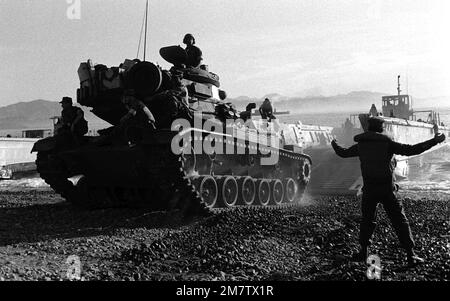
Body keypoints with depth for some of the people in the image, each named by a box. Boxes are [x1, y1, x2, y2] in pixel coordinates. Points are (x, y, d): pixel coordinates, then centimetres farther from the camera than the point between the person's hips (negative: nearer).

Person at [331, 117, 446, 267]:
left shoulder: (360, 146, 4)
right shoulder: (387, 143, -7)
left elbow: (343, 153, 19)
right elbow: (410, 150, -13)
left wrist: (334, 145, 40)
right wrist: (434, 141, -8)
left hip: (369, 190, 3)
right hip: (387, 190, -3)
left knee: (367, 220, 17)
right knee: (400, 221, 2)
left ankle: (363, 251, 21)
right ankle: (411, 255, 1)